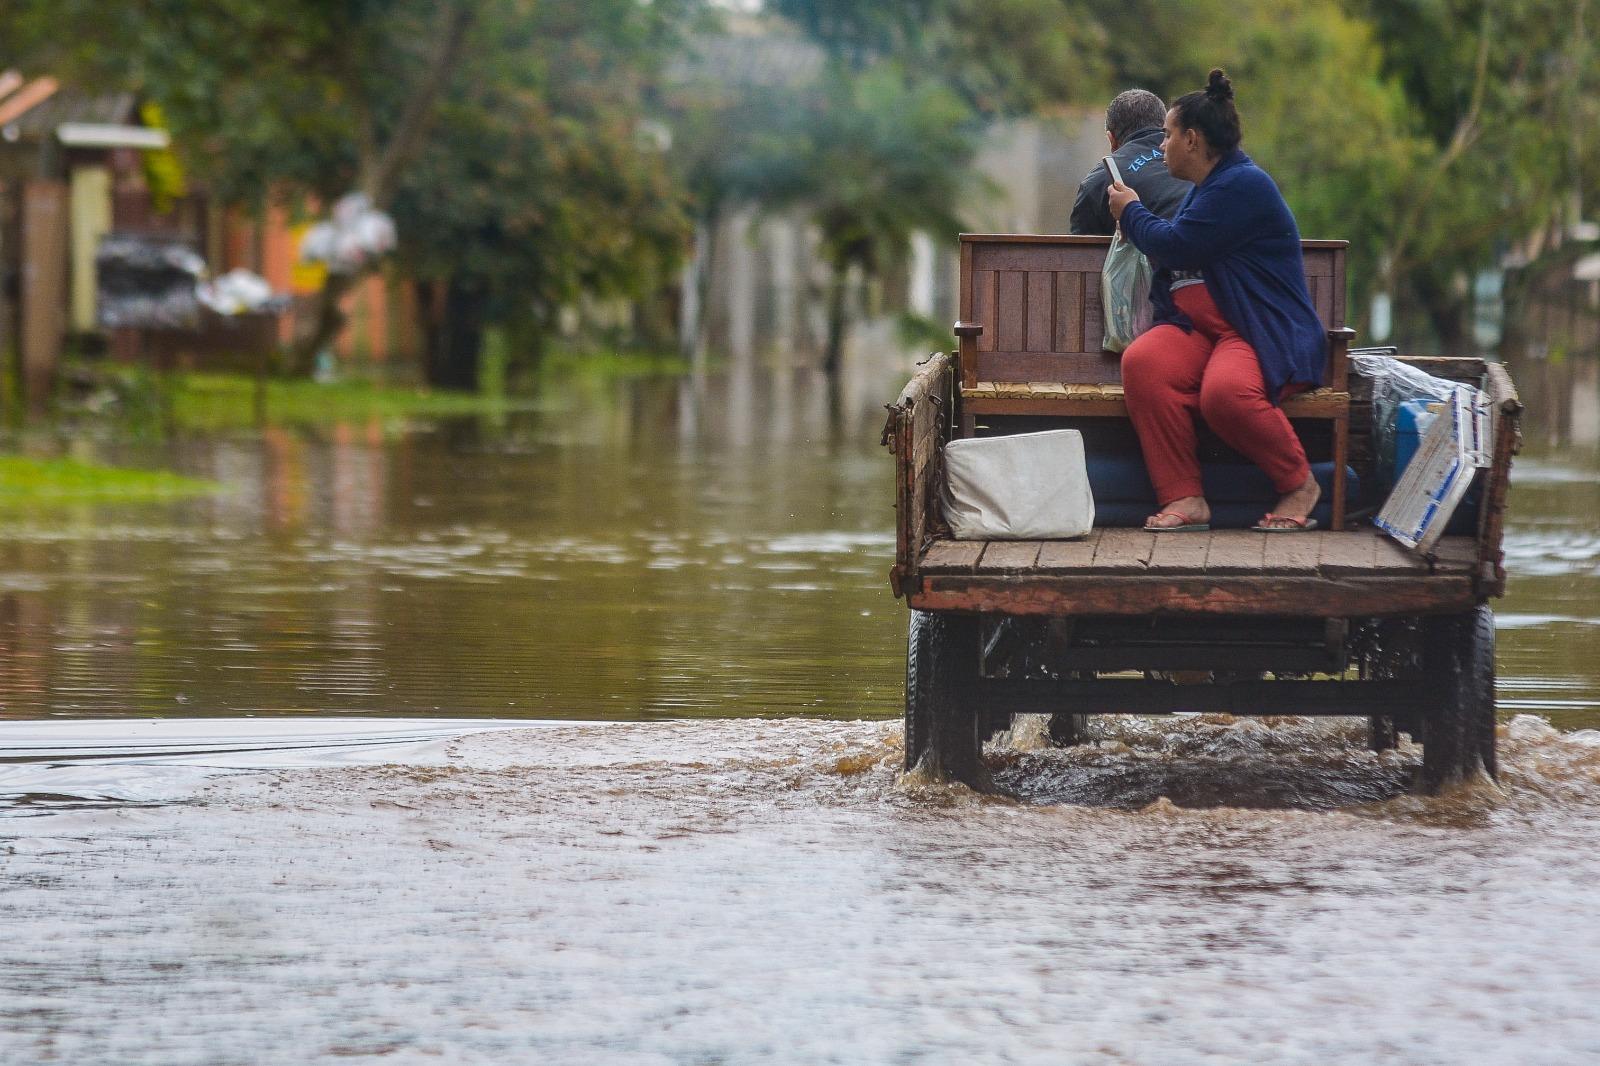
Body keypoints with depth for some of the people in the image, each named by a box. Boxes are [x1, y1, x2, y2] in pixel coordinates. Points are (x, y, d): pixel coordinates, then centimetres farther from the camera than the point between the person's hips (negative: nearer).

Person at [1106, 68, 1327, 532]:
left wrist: (1131, 212, 4)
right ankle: (1183, 498, -28)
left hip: (1262, 336, -9)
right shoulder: (1203, 189, 24)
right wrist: (1135, 226, 29)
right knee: (1142, 363, -25)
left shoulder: (1244, 185, -10)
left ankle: (1299, 484, -9)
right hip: (1197, 330, 9)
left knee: (1224, 394, -39)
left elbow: (1175, 245, -15)